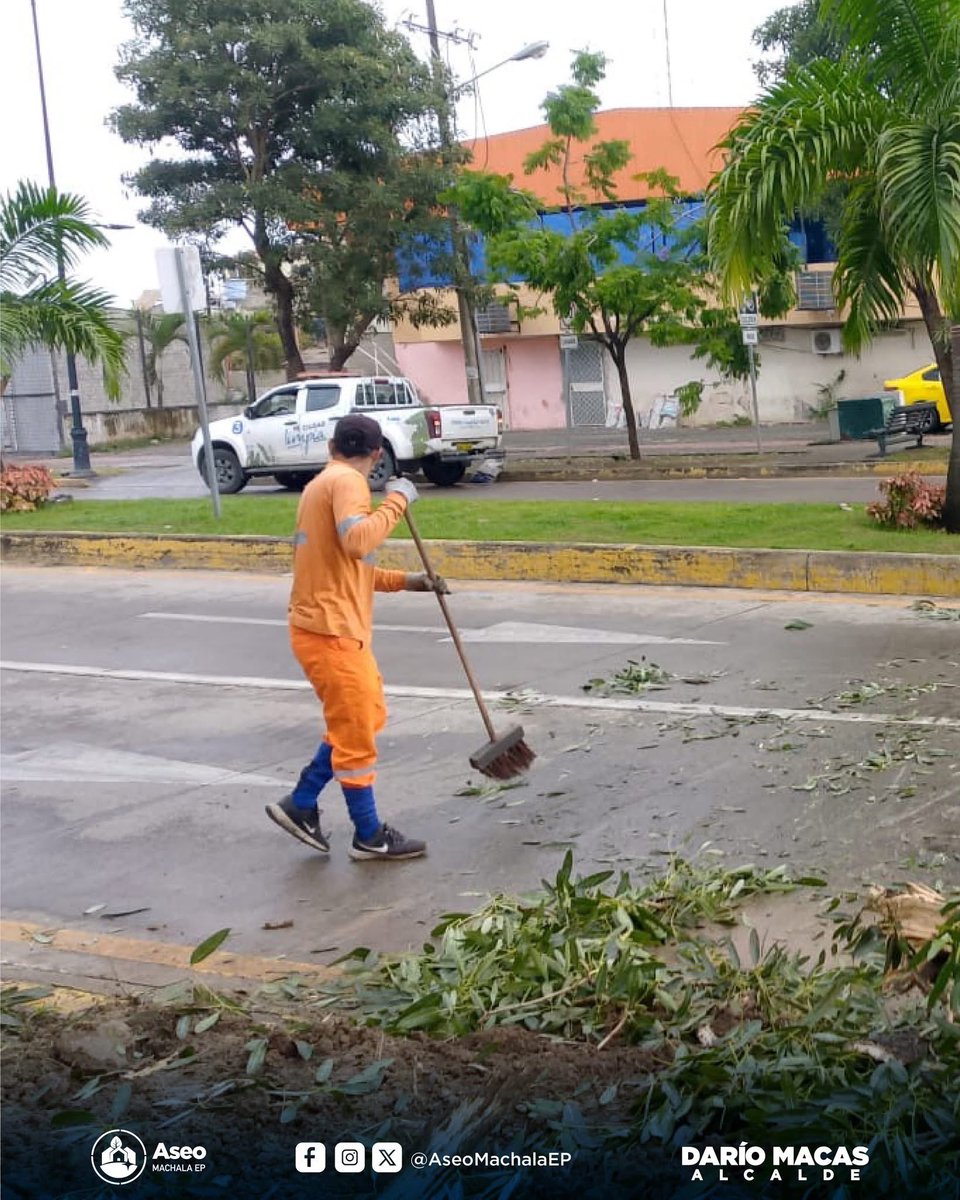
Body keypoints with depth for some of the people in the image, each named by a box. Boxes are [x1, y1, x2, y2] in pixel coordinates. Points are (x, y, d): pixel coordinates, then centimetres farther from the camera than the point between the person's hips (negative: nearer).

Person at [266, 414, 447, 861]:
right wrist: (396, 501, -22)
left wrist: (403, 581, 19)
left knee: (362, 720, 20)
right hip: (331, 631, -10)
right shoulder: (346, 482, -13)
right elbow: (356, 542, -33)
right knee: (356, 734, 1)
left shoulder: (322, 483, 17)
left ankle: (301, 804, 24)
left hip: (331, 626, 10)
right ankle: (370, 837, 13)